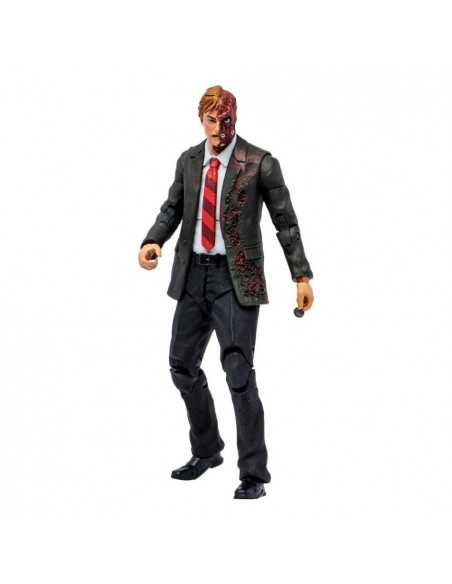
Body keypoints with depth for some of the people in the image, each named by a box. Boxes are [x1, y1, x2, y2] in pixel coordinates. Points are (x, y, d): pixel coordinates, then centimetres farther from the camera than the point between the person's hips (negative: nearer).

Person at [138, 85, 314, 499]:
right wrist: (153, 241, -3)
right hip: (193, 274, 6)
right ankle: (206, 451, 34)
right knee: (182, 365, 14)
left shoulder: (260, 164, -6)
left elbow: (285, 222, -4)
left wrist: (301, 275, -8)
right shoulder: (188, 161, 9)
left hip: (235, 278, -6)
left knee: (239, 373, -8)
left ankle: (254, 474, 3)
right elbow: (173, 209, 17)